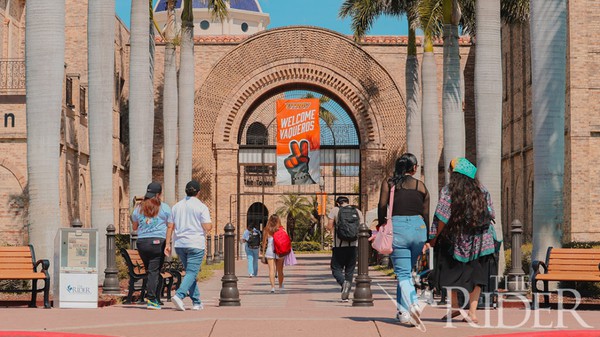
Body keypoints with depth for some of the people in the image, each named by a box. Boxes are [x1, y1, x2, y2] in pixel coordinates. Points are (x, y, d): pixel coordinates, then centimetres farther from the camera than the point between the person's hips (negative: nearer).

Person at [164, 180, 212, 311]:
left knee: (190, 272, 15)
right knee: (191, 272, -6)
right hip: (196, 244, -5)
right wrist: (211, 225, 12)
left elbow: (170, 226, 6)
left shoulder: (177, 206, 9)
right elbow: (207, 227, -10)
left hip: (179, 244, 5)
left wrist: (168, 244, 7)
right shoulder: (201, 207, -5)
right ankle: (179, 295, -27)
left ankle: (196, 302, 16)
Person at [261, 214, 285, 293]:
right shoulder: (281, 229, -3)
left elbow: (264, 242, 1)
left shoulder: (266, 230, -1)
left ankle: (272, 286, -16)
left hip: (270, 251, -1)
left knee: (271, 270, -3)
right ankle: (280, 286, 27)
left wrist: (263, 252, 7)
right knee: (280, 270, 13)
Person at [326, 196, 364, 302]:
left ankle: (343, 282, -26)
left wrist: (330, 228, 19)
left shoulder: (335, 210, 3)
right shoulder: (358, 212, 11)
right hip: (354, 245, 3)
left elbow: (329, 227, -3)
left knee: (336, 268, 4)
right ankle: (345, 296, 7)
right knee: (350, 271, 11)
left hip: (340, 245, -3)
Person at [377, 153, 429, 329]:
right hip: (418, 227, 2)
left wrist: (381, 226, 6)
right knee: (407, 271, 18)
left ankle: (413, 305, -24)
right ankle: (402, 311, 22)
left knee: (403, 273, -2)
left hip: (397, 227, -2)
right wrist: (427, 241, 18)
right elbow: (426, 214, 11)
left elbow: (382, 206, -5)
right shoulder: (421, 186, 10)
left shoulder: (388, 183, 6)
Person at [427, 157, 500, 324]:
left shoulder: (448, 191, -8)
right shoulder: (481, 190, 4)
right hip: (479, 241, 3)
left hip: (456, 240, -3)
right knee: (474, 275, 7)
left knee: (450, 275, 13)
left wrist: (434, 239, -1)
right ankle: (472, 312, 3)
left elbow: (443, 219, -11)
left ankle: (455, 307, 13)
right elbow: (490, 215, 8)